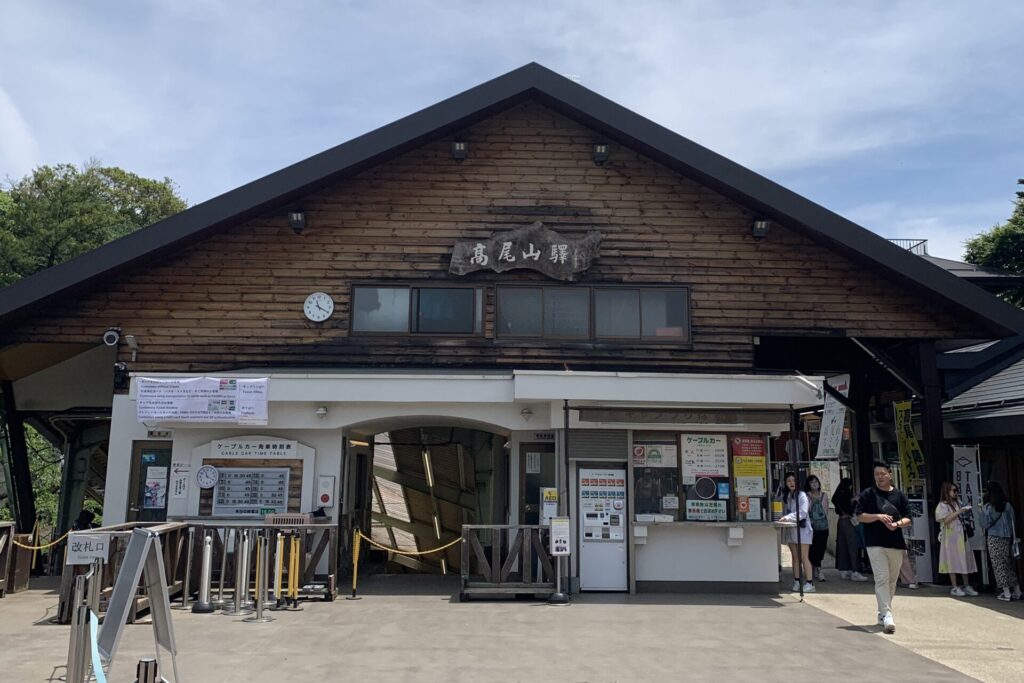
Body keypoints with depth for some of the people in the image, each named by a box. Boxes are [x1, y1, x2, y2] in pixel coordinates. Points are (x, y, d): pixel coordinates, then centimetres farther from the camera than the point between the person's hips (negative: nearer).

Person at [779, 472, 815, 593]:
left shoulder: (802, 495, -7)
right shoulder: (785, 497, 12)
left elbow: (803, 512, -18)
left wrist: (788, 517, -24)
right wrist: (783, 518, 0)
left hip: (802, 528, -6)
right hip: (791, 530, 6)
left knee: (804, 557, -7)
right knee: (795, 557, 8)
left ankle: (809, 583, -5)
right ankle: (797, 581, 12)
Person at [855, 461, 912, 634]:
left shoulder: (899, 495, 9)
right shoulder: (868, 494, 2)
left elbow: (907, 518, 7)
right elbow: (859, 516, -2)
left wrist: (897, 524, -13)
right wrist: (878, 516, -16)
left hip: (896, 543, 4)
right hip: (875, 543, -4)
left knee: (892, 580, 12)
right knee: (882, 579, -12)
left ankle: (883, 612, 27)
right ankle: (887, 616, -16)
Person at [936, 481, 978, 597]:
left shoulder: (957, 503, 15)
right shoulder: (942, 505, -5)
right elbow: (945, 520, -16)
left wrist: (965, 512, 7)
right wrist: (958, 512, -18)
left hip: (961, 536, 7)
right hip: (950, 537, -7)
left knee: (965, 560, 6)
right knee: (953, 561, -5)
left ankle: (966, 586, 13)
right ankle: (955, 588, -1)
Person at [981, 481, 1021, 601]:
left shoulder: (987, 507, -9)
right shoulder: (1008, 505, 2)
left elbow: (985, 524, -5)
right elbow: (1013, 522, 7)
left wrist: (981, 512, 5)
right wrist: (1012, 537, 18)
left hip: (994, 539, -4)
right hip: (1007, 537, 4)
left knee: (999, 565, 2)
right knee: (1010, 564, 12)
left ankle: (1006, 592, 0)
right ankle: (1017, 591, 16)